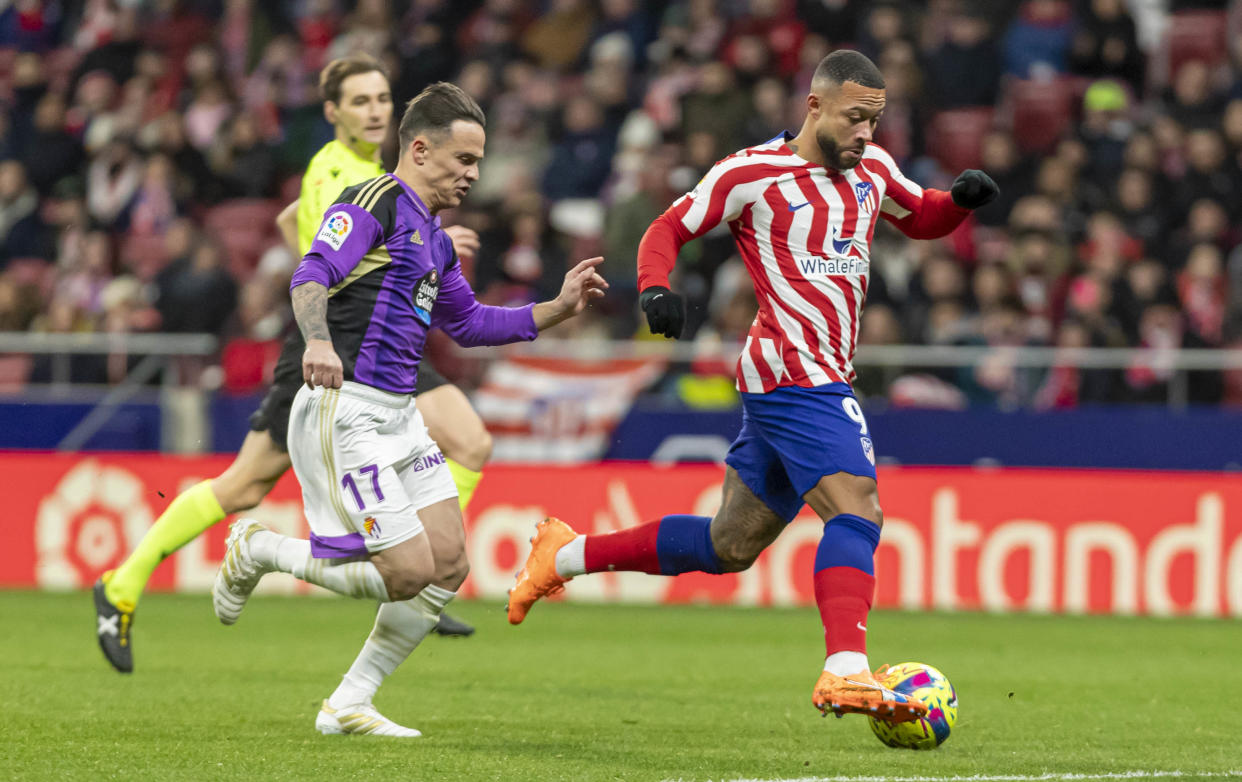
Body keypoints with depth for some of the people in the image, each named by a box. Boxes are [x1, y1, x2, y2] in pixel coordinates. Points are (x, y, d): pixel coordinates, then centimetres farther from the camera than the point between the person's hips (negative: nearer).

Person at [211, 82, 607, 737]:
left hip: (399, 414, 9)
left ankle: (348, 706, 10)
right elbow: (312, 274, -23)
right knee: (410, 572, -12)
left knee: (449, 564, 1)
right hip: (344, 409, -9)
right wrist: (318, 340, -43)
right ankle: (257, 551, 8)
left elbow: (467, 324, 33)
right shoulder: (373, 204, -8)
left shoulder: (435, 240, 20)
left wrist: (559, 308, 23)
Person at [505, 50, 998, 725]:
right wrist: (655, 289, -21)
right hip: (794, 372, -9)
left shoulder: (870, 169, 15)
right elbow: (668, 229, -1)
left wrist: (960, 199, 8)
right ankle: (844, 671, -35)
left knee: (731, 546, 15)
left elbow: (921, 219, 30)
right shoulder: (751, 173, -5)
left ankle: (565, 555, 29)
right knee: (856, 511, -24)